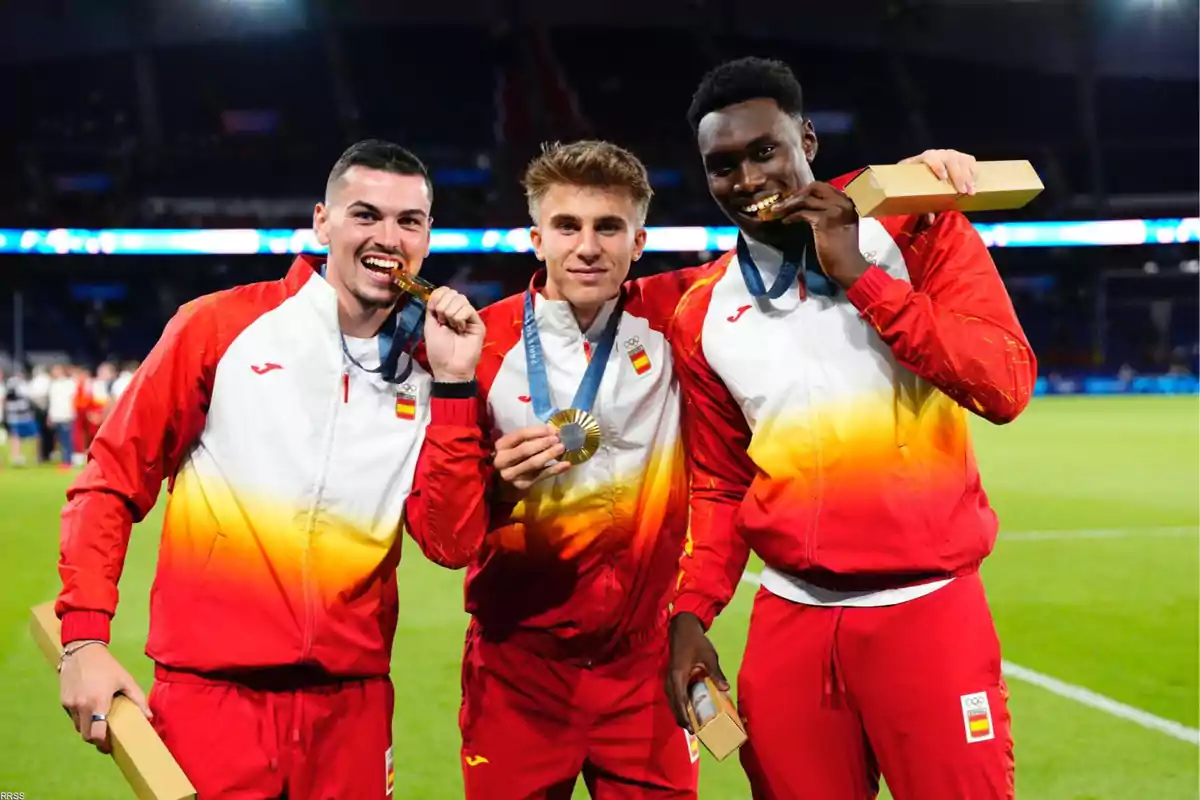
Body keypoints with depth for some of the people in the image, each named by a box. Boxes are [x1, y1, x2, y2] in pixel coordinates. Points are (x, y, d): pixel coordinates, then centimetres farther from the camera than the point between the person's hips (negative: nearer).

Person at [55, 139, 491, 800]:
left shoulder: (425, 374, 6)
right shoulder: (221, 325, -2)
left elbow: (451, 545, -1)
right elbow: (112, 481, 0)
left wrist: (452, 384, -6)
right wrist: (84, 636, -8)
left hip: (353, 702, 3)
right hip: (210, 695, -3)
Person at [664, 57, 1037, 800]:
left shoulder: (917, 229, -3)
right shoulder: (704, 316, 7)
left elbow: (1005, 386, -15)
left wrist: (859, 276, -16)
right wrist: (691, 614, 1)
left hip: (929, 609, -3)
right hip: (789, 620, 3)